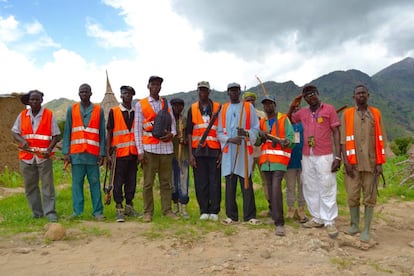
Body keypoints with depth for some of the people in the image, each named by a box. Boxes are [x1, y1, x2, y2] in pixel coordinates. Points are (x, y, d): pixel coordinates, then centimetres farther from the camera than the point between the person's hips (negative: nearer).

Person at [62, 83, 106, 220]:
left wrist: (102, 153, -1)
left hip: (93, 153, -1)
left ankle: (97, 211, 6)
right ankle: (77, 211, 11)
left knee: (95, 183, 1)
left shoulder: (99, 110, 8)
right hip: (76, 153, 1)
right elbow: (67, 131, 9)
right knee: (77, 183, 3)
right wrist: (66, 152, 1)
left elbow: (102, 133, 6)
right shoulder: (71, 109, 11)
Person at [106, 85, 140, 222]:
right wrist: (108, 153, -5)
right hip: (119, 153, -3)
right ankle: (119, 209, 5)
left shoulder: (136, 112, 12)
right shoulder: (113, 112, 2)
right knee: (118, 182, -1)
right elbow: (109, 133, 1)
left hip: (133, 153, 4)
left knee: (131, 181, 9)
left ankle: (129, 207, 20)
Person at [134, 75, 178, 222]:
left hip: (166, 147, 3)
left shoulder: (166, 103, 14)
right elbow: (137, 129, 1)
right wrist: (140, 151, -6)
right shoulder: (140, 104, 5)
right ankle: (148, 212, 8)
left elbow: (173, 122, 15)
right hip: (149, 148, -3)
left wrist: (172, 133, -9)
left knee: (166, 181, 6)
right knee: (148, 182, 0)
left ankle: (167, 209, 13)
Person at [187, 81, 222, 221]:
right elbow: (189, 132, 8)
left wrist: (222, 152, -1)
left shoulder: (218, 108, 7)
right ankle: (204, 211, 14)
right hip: (198, 151, 1)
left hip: (214, 151, -1)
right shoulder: (192, 109, 11)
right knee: (201, 182, 4)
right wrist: (190, 153, 0)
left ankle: (214, 211, 10)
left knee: (215, 182, 1)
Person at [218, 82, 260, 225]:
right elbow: (219, 133, 10)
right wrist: (230, 139, -9)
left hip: (244, 150, -2)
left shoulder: (248, 107, 9)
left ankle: (250, 216, 6)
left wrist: (246, 133, -16)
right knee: (230, 183, 3)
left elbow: (256, 128, 5)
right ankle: (231, 215, 11)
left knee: (246, 183, -1)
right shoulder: (223, 109, 14)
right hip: (228, 151, 2)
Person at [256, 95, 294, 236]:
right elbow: (257, 142, 12)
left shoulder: (284, 119, 3)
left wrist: (286, 142, -27)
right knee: (270, 189, 9)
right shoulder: (262, 122, 17)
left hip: (279, 159, -5)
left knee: (276, 187, -18)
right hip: (266, 159, 5)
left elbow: (291, 137, -5)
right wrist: (261, 135, -10)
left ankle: (279, 223, -17)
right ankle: (275, 215, 23)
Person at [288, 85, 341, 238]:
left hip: (324, 156, -5)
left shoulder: (329, 109, 1)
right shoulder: (302, 112, 13)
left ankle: (330, 222, 5)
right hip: (307, 157, 5)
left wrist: (338, 156, -9)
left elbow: (336, 133, -2)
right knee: (310, 189, 10)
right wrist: (292, 107, 9)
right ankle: (317, 218, 21)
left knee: (327, 189, -2)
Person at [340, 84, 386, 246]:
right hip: (353, 163, -1)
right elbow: (343, 140, 1)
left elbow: (380, 140, 7)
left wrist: (380, 163, -1)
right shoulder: (347, 114, 5)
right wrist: (346, 161, -8)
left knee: (370, 196, 2)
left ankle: (366, 230, 10)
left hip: (371, 162, 1)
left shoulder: (376, 114, 9)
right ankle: (354, 224, 21)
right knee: (353, 195, 3)